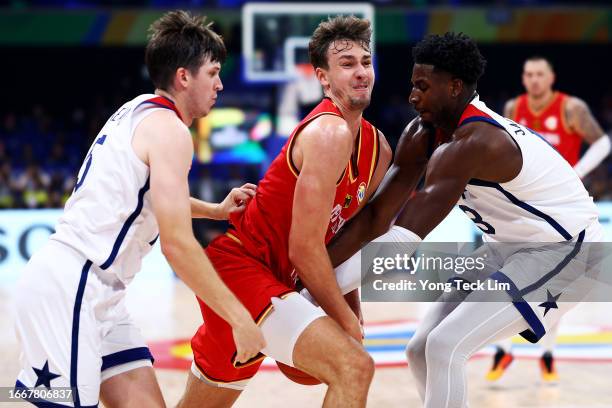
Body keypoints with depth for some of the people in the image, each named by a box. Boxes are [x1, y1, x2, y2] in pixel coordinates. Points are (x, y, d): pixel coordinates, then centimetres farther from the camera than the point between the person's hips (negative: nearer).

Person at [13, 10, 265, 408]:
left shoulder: (139, 111, 15)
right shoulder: (170, 129, -13)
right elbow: (177, 243, -20)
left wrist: (216, 210, 34)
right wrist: (239, 316, -15)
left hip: (96, 291, 10)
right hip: (67, 287, -10)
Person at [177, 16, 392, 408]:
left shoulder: (377, 148, 10)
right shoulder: (329, 133, -19)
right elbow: (304, 247, -21)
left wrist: (351, 315, 10)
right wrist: (345, 318, -13)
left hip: (270, 274, 10)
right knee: (354, 367, -26)